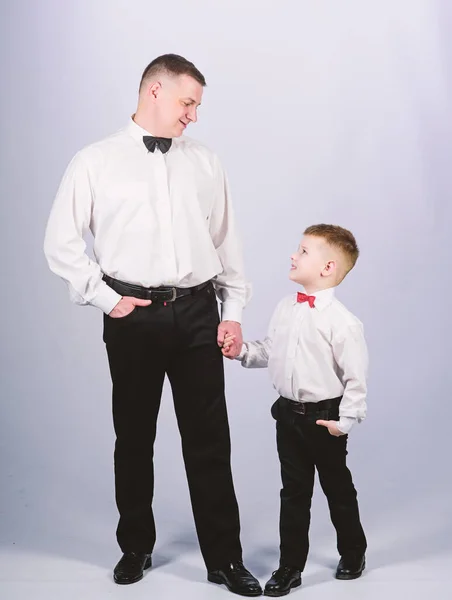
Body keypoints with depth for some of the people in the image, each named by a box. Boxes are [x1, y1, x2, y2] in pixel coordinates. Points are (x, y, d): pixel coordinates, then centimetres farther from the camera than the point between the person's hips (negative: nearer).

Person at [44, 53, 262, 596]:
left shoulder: (205, 163, 11)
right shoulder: (96, 162, 2)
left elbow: (226, 240, 13)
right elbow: (60, 241, 2)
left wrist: (234, 309, 7)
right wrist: (105, 298, -5)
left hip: (198, 313, 2)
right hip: (133, 316, -1)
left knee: (209, 440, 3)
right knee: (134, 439, 11)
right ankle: (136, 548, 29)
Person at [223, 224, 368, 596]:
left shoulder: (341, 321, -19)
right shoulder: (286, 308, 2)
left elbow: (356, 377, -17)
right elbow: (270, 352, 14)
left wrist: (345, 421, -18)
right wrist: (241, 351, 0)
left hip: (325, 418, -5)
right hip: (289, 413, 5)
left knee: (338, 489, 15)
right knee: (294, 492, 12)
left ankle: (353, 554, 37)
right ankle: (290, 566, 22)